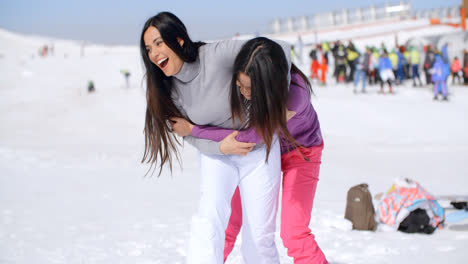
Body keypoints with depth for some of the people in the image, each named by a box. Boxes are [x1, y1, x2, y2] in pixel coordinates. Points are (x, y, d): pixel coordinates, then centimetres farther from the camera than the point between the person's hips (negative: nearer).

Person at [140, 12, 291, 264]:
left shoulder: (217, 55, -28)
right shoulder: (169, 88, -11)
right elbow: (191, 135, -3)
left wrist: (278, 99, -21)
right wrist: (222, 146, -22)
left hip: (259, 150, -2)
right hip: (216, 152, 3)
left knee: (259, 235, 1)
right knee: (210, 216, -23)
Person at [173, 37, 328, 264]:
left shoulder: (295, 92, -41)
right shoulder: (240, 74, -26)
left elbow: (251, 136, -38)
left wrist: (193, 130, -33)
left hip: (300, 151, -4)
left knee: (294, 233, -16)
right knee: (228, 221, 3)